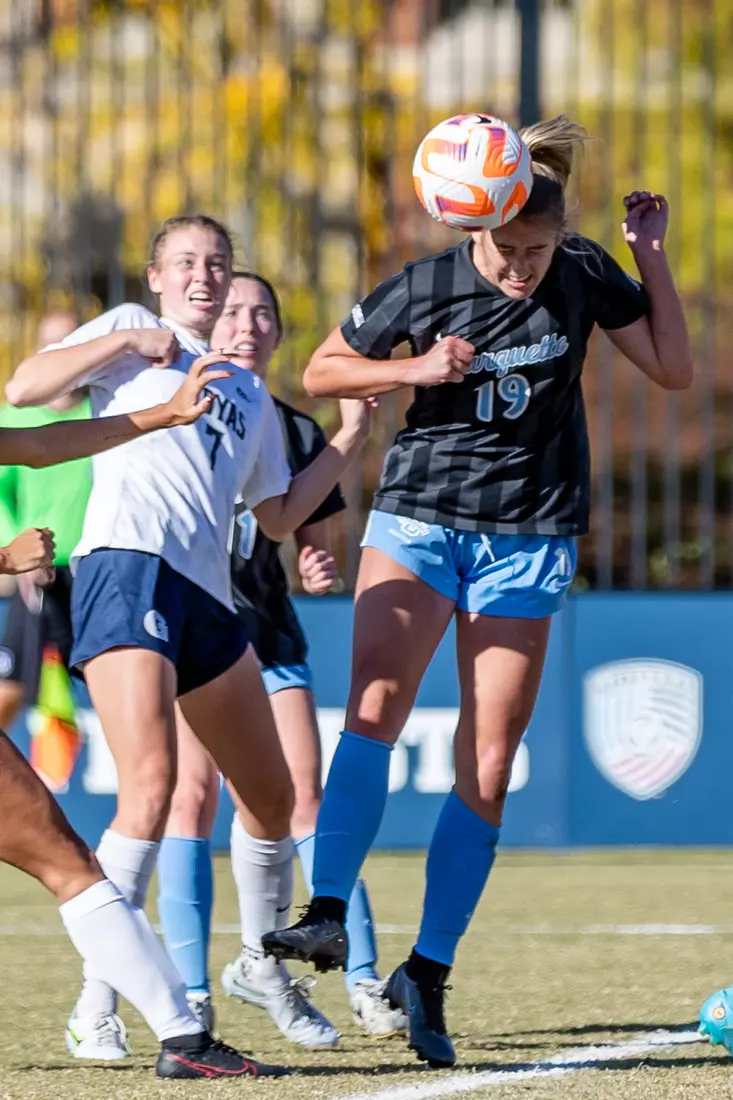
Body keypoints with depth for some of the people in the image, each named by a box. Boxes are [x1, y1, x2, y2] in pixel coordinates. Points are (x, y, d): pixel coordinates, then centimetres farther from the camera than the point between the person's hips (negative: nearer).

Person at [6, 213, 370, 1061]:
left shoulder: (249, 395, 27)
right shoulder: (131, 332, 12)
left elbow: (278, 515, 27)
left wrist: (349, 438, 20)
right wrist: (128, 342, -6)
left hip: (209, 597, 7)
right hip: (127, 568, -7)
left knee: (270, 797, 15)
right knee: (152, 783, -24)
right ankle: (96, 1006, -23)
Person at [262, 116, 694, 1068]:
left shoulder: (583, 276, -1)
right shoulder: (423, 289, -5)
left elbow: (673, 369, 0)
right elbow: (322, 372, 4)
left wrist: (652, 257, -8)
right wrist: (417, 369, -12)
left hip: (527, 541, 1)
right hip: (418, 518, -1)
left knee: (487, 767, -3)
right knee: (375, 705, -24)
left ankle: (428, 972, 5)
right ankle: (329, 917, -30)